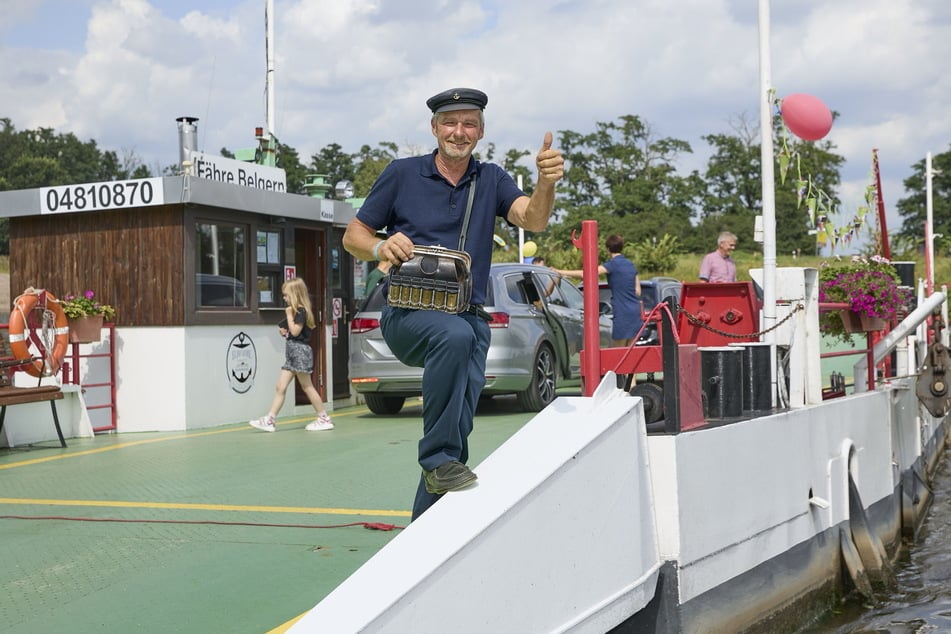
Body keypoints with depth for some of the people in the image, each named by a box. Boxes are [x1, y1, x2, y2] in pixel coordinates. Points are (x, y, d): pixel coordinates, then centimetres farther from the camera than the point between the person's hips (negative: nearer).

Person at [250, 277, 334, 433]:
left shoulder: (301, 311, -13)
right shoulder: (295, 311, 17)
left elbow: (295, 331, -20)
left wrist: (289, 315, -14)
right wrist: (283, 330, 5)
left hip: (301, 351, -10)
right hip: (291, 353, 10)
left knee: (307, 387, -3)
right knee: (280, 388, 4)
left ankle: (324, 419, 5)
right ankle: (269, 420, 2)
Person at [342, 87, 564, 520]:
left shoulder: (491, 180, 11)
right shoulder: (402, 174, 6)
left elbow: (533, 219, -7)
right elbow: (353, 236, 10)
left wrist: (546, 182, -29)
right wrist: (381, 248, -14)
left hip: (469, 317, 3)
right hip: (409, 314, -3)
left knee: (459, 423, -3)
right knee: (455, 336, -37)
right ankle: (439, 459, -30)